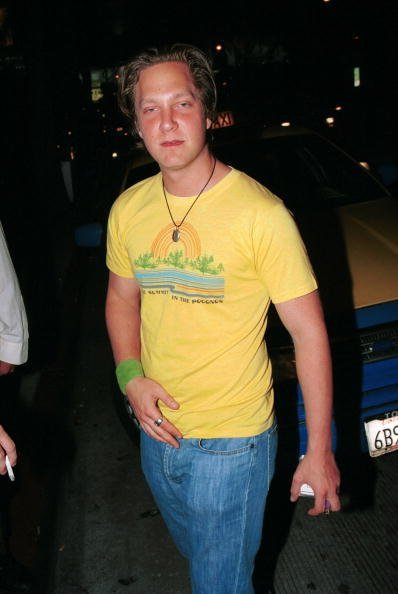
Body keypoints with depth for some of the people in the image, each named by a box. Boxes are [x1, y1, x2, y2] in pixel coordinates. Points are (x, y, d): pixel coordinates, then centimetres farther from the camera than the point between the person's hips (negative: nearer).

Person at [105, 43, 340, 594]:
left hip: (232, 441, -6)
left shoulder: (260, 212, -20)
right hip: (159, 428, 6)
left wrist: (319, 450, -15)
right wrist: (130, 375, -5)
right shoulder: (128, 210, -3)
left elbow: (309, 334, -16)